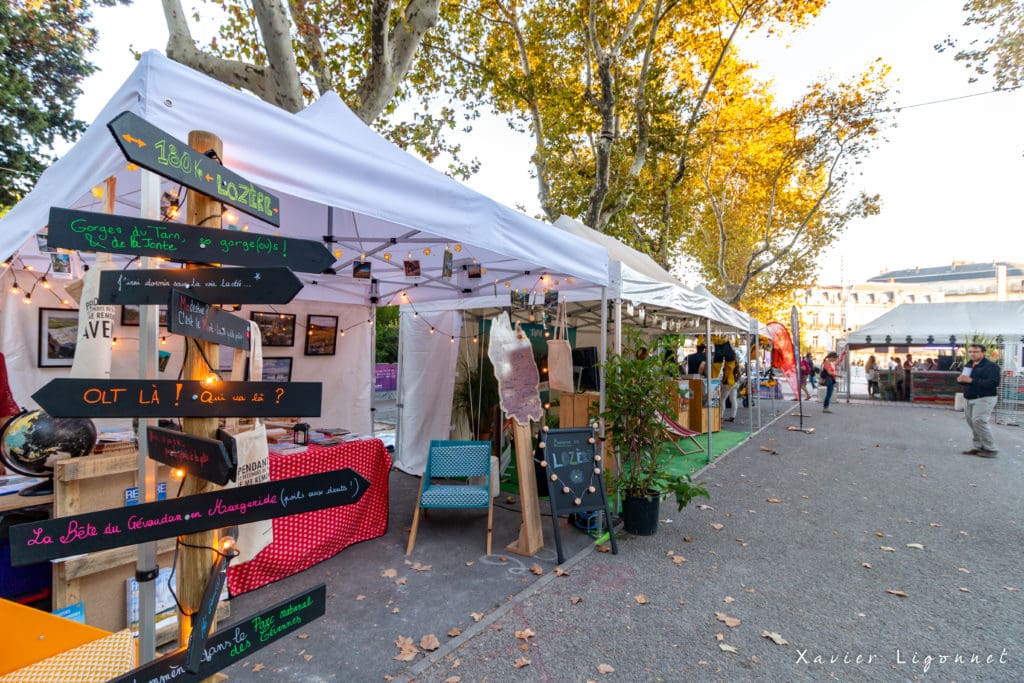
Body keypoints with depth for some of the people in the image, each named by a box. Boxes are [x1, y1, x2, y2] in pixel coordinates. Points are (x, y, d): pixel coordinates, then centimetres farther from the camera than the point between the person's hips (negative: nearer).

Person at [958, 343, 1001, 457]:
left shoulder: (991, 366, -9)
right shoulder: (968, 366, 14)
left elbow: (994, 383, -22)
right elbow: (962, 379, 24)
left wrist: (972, 380, -25)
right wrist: (960, 380, -1)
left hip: (984, 399, -8)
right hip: (968, 399, 8)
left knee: (979, 422, -14)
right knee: (972, 423, 8)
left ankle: (990, 449, -2)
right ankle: (978, 447, 16)